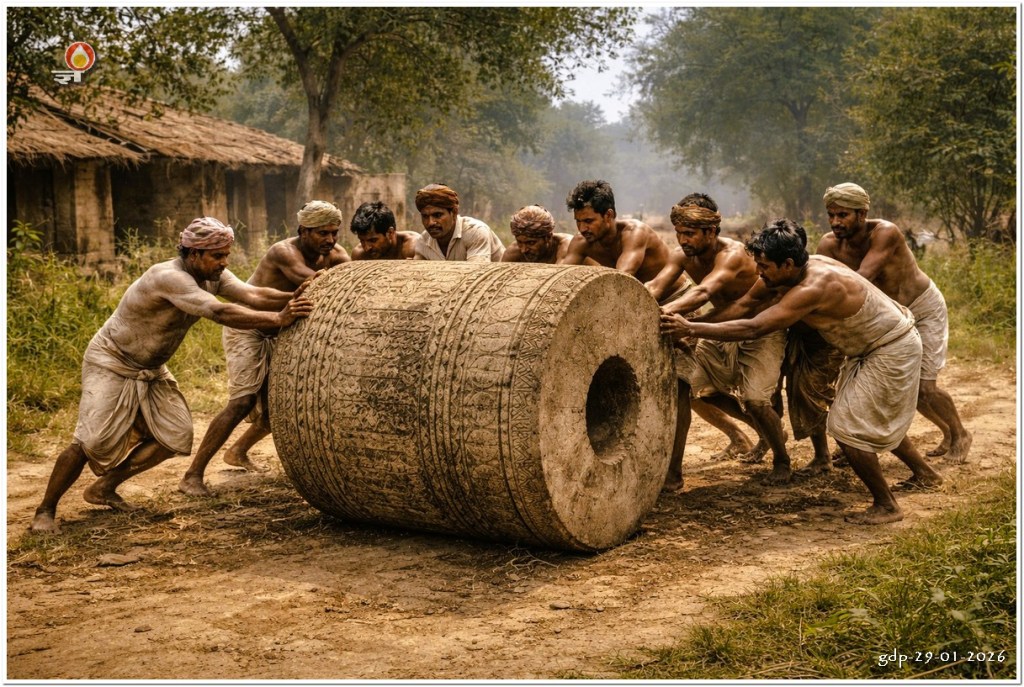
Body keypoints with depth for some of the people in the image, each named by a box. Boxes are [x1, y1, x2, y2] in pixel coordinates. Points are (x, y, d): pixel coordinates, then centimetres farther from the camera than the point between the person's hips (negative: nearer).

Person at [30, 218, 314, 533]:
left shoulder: (212, 275, -6)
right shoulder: (168, 277, -33)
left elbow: (252, 294, -20)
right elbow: (220, 313, -43)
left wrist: (290, 297, -37)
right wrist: (279, 319, -46)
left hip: (152, 369, 9)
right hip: (112, 363, -9)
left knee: (175, 436, 1)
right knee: (93, 441, -18)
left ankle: (105, 488, 19)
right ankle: (45, 511, 1)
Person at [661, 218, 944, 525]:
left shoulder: (814, 288, -36)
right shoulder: (790, 271, -9)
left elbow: (753, 328, -38)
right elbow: (745, 304, -5)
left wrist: (690, 329, -37)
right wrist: (692, 324, -12)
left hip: (892, 352, -10)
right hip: (872, 348, 10)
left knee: (847, 427, -8)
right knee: (876, 419, 26)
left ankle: (886, 506, 5)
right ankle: (924, 473, 45)